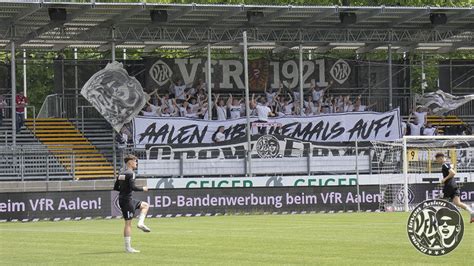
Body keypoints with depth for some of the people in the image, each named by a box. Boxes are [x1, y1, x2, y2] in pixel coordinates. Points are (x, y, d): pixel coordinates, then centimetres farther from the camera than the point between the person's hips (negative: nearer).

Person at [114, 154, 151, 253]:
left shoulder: (121, 174, 13)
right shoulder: (130, 174, -13)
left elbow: (115, 187, 15)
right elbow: (132, 187, -22)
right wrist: (143, 189, -7)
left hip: (122, 199, 9)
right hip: (127, 200, -9)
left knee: (145, 205, 23)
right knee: (128, 223, -7)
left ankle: (140, 223, 6)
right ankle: (128, 247, -6)